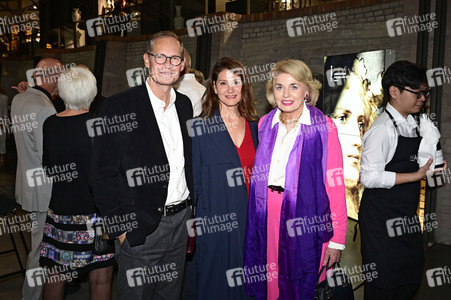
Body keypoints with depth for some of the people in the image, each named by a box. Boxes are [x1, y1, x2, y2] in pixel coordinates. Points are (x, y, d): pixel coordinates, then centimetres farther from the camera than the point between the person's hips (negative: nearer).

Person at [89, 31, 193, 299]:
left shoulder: (185, 104, 6)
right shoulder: (118, 107, -13)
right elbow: (102, 174, -12)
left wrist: (190, 209, 9)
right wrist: (120, 227, -12)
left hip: (180, 221, 6)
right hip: (139, 228, -5)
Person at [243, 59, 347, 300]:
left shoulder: (323, 128, -6)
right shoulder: (264, 124, 7)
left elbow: (335, 185, -7)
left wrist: (337, 240, -9)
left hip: (304, 225, -3)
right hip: (267, 224, 4)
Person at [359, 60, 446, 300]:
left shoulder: (413, 124, 7)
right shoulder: (383, 129, -20)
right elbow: (370, 178, -24)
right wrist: (415, 176, -20)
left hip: (406, 217, 9)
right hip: (382, 220, -8)